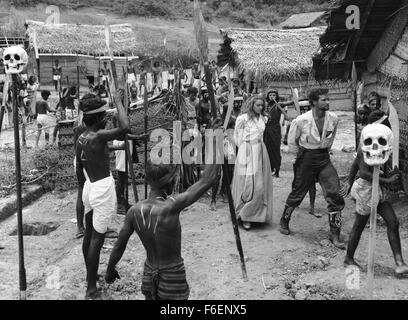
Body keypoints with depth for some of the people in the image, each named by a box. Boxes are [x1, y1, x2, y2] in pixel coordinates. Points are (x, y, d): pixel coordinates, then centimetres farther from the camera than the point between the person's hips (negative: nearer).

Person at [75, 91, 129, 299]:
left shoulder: (80, 139, 5)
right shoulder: (98, 136, -20)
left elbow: (79, 169, 13)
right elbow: (124, 127, -34)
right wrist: (118, 102, -20)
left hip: (89, 188, 9)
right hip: (103, 189, -9)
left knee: (89, 234, 20)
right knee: (97, 238, -2)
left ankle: (90, 275, 37)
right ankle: (91, 289, 5)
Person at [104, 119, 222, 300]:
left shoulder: (135, 211, -9)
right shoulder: (171, 207, -25)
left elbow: (119, 245, 1)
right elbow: (207, 180, -24)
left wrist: (110, 269, 19)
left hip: (149, 274, 6)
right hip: (173, 279, -5)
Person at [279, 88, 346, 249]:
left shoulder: (333, 119, -4)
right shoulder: (301, 120, -16)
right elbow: (291, 142, 0)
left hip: (324, 159, 3)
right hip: (306, 159, -3)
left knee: (335, 195, -8)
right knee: (297, 194, 10)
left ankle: (335, 234, 4)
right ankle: (284, 222, 36)